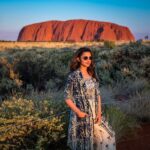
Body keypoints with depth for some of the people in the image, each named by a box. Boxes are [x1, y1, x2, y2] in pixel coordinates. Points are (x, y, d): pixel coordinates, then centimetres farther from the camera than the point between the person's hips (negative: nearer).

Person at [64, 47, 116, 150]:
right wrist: (79, 112, -17)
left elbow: (98, 94, 8)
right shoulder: (73, 76, -12)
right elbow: (67, 98, -11)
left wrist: (99, 112, -2)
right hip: (81, 116, -6)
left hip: (94, 114, 6)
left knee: (107, 136, 7)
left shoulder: (93, 75, 6)